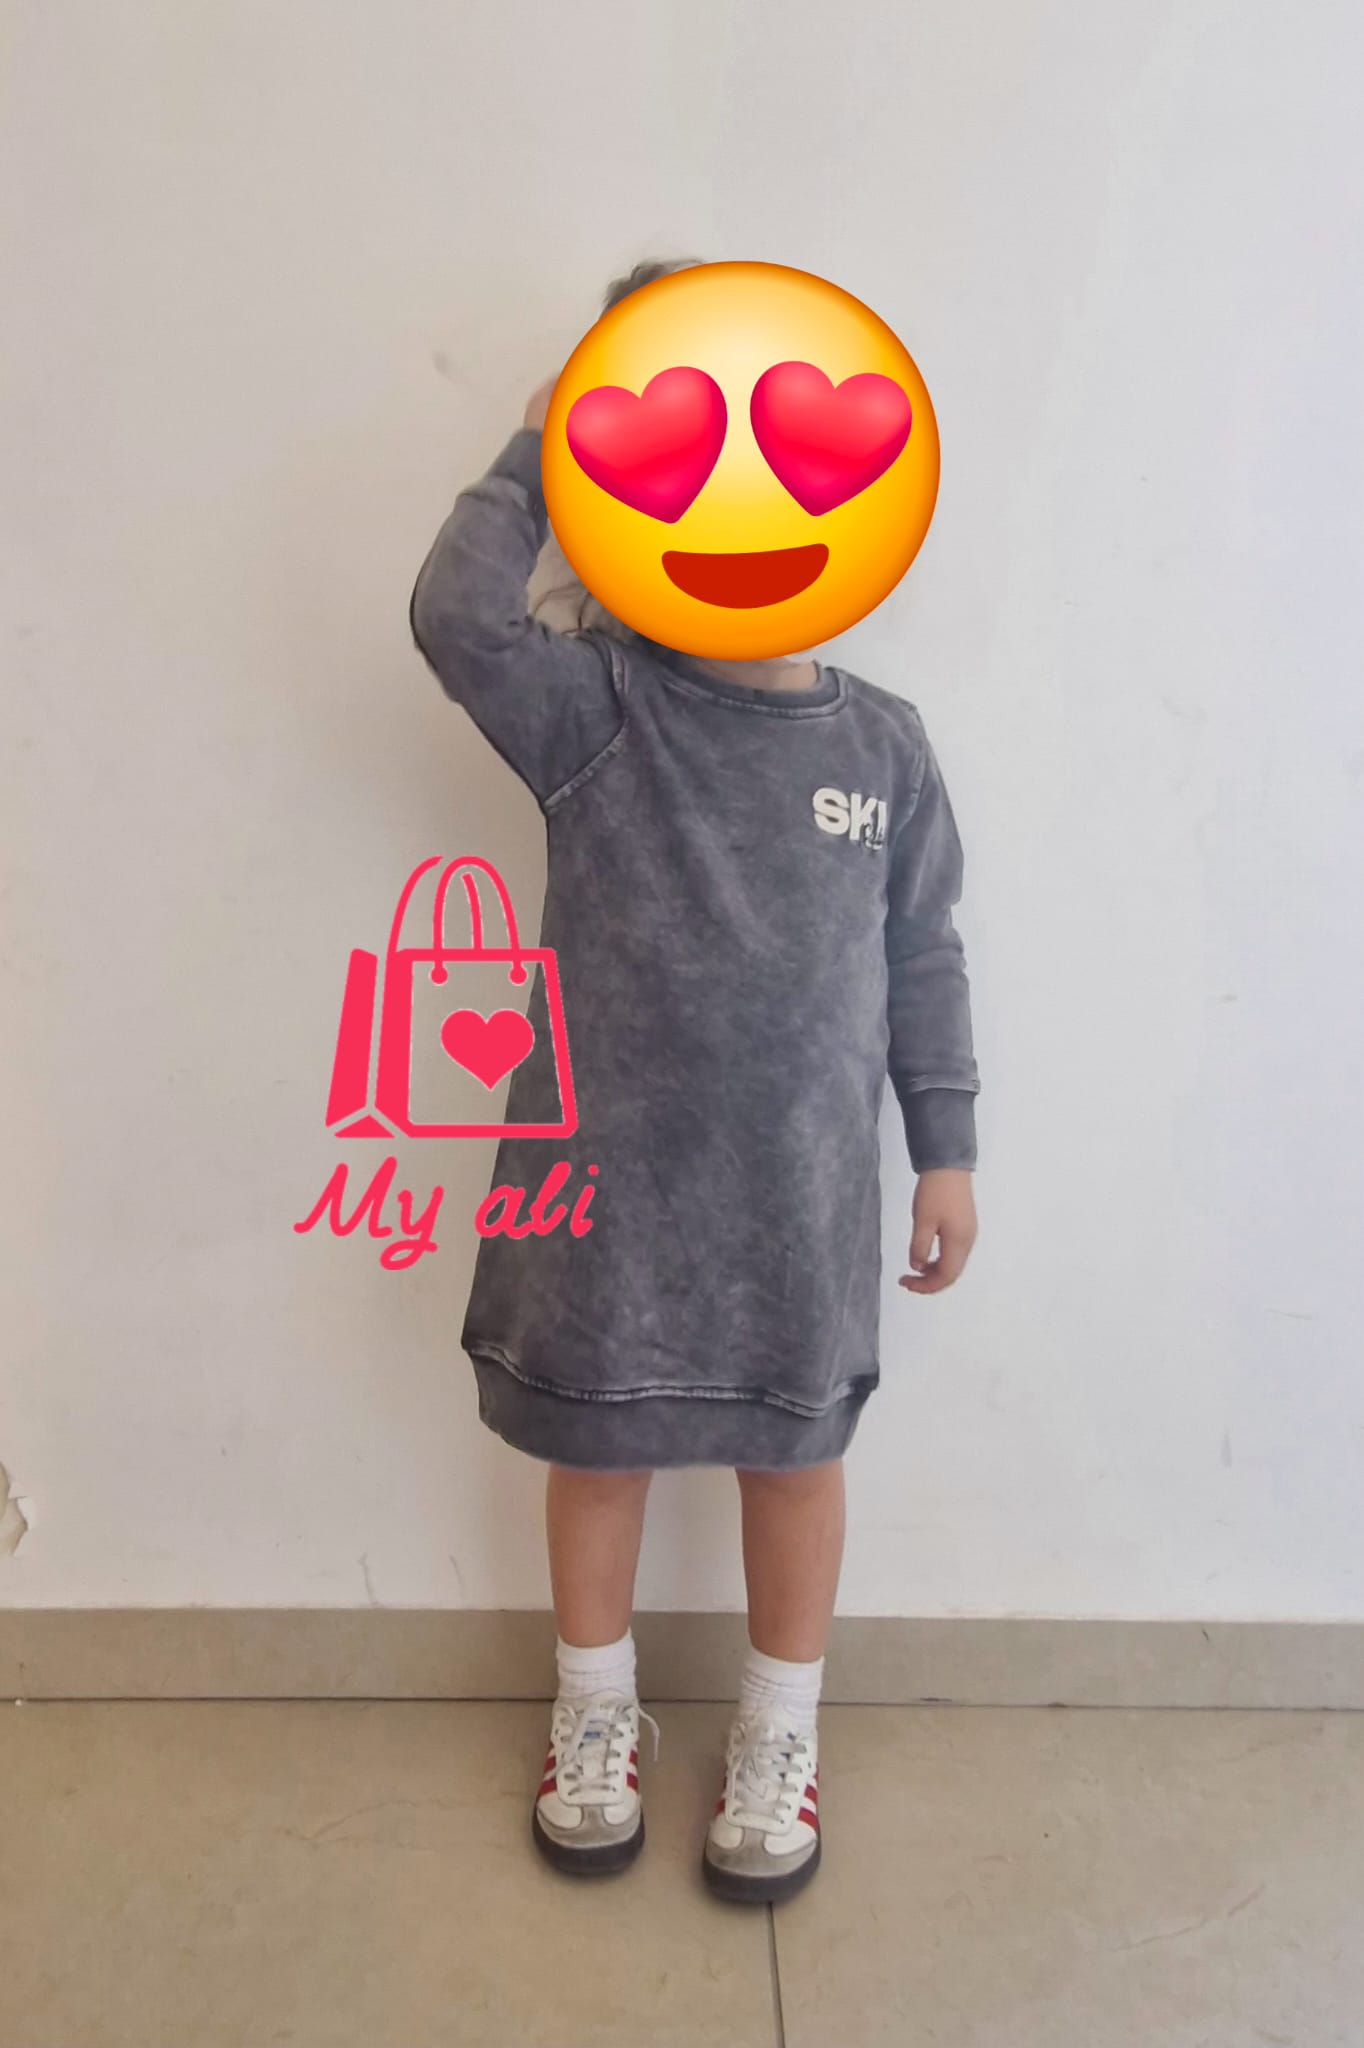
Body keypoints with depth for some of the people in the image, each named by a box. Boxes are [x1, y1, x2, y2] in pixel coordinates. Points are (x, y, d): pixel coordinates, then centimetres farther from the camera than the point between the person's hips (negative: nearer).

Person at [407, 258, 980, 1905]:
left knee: (794, 1451, 16)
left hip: (804, 1192, 1)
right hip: (609, 1176, -1)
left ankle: (778, 1735, 42)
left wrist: (944, 1149, 4)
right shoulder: (595, 717, -8)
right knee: (596, 1446, 17)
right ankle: (596, 1716, 44)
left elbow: (921, 958, 3)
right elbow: (458, 610, -26)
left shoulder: (882, 745, -2)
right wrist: (555, 433, -19)